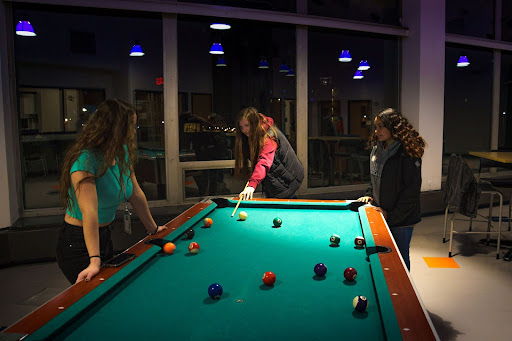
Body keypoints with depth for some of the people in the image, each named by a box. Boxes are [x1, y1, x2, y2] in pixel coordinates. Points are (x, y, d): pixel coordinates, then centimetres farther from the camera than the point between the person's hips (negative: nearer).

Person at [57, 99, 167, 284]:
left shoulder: (122, 154, -3)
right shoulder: (86, 159, -27)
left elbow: (136, 194, 7)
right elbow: (89, 211, -36)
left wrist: (153, 228, 13)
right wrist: (94, 261, -41)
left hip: (104, 237, 8)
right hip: (79, 244, -8)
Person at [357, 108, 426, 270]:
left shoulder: (407, 155, -18)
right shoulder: (376, 150, 6)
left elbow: (412, 192, -17)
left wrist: (392, 216, -16)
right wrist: (369, 195, 6)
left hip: (401, 220, -7)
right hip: (380, 215, 7)